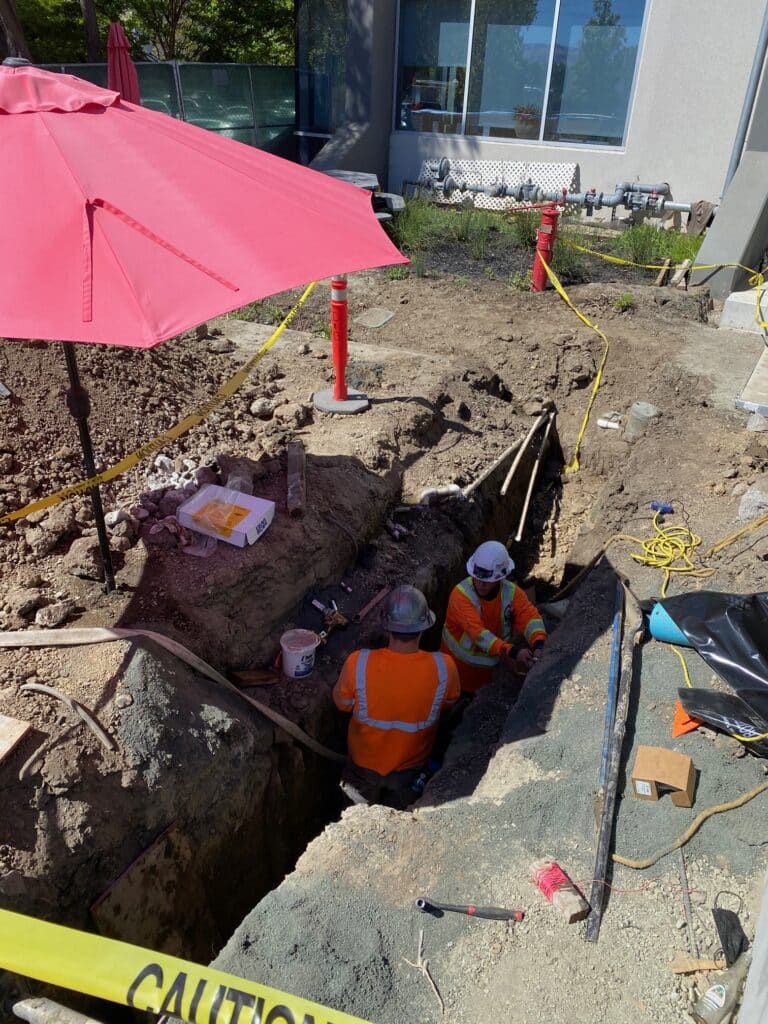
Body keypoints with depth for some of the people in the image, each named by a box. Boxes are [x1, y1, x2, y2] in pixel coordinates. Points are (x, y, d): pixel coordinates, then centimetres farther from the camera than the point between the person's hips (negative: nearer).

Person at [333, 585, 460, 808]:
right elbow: (450, 702, -9)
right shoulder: (443, 667, -33)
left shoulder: (358, 663, -35)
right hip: (410, 767, 1)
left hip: (364, 764, 0)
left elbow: (342, 703, -13)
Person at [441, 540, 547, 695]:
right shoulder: (461, 594, -30)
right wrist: (513, 652, -49)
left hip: (490, 663, 4)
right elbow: (477, 632, -40)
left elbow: (530, 617, -26)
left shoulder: (512, 592, -15)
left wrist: (539, 644, -47)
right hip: (458, 663, -3)